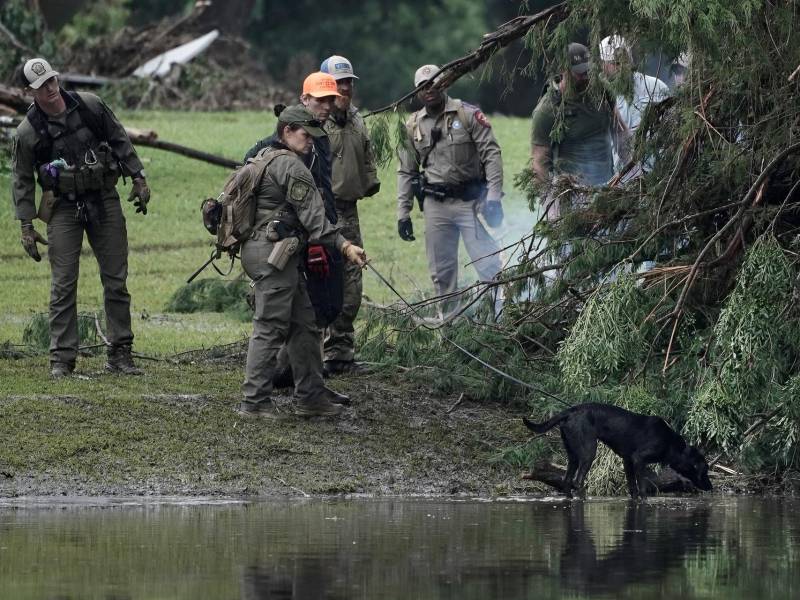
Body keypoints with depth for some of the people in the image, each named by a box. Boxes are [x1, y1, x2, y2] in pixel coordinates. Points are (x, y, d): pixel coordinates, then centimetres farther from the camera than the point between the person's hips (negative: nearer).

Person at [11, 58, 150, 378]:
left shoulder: (90, 105, -2)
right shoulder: (28, 131, -7)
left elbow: (120, 140, 9)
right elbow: (22, 181, 0)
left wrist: (138, 178, 6)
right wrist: (26, 226, -4)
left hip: (104, 200, 2)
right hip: (64, 208, -2)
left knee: (116, 280, 3)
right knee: (63, 285, -4)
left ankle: (120, 353, 10)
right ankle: (62, 358, 1)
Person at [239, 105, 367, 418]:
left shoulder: (262, 158, 19)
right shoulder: (290, 165, -13)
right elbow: (312, 215, -17)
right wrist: (344, 245, -17)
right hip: (273, 251, -11)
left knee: (304, 324, 14)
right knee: (270, 327, -8)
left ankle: (311, 395, 17)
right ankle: (255, 401, -7)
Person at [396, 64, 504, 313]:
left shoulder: (467, 114, -3)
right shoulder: (412, 126, 10)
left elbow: (491, 154, -6)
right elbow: (406, 172, 16)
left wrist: (494, 197, -15)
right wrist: (403, 213, 10)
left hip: (471, 199, -4)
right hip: (435, 205, 4)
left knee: (487, 264, -9)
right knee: (441, 271, 7)